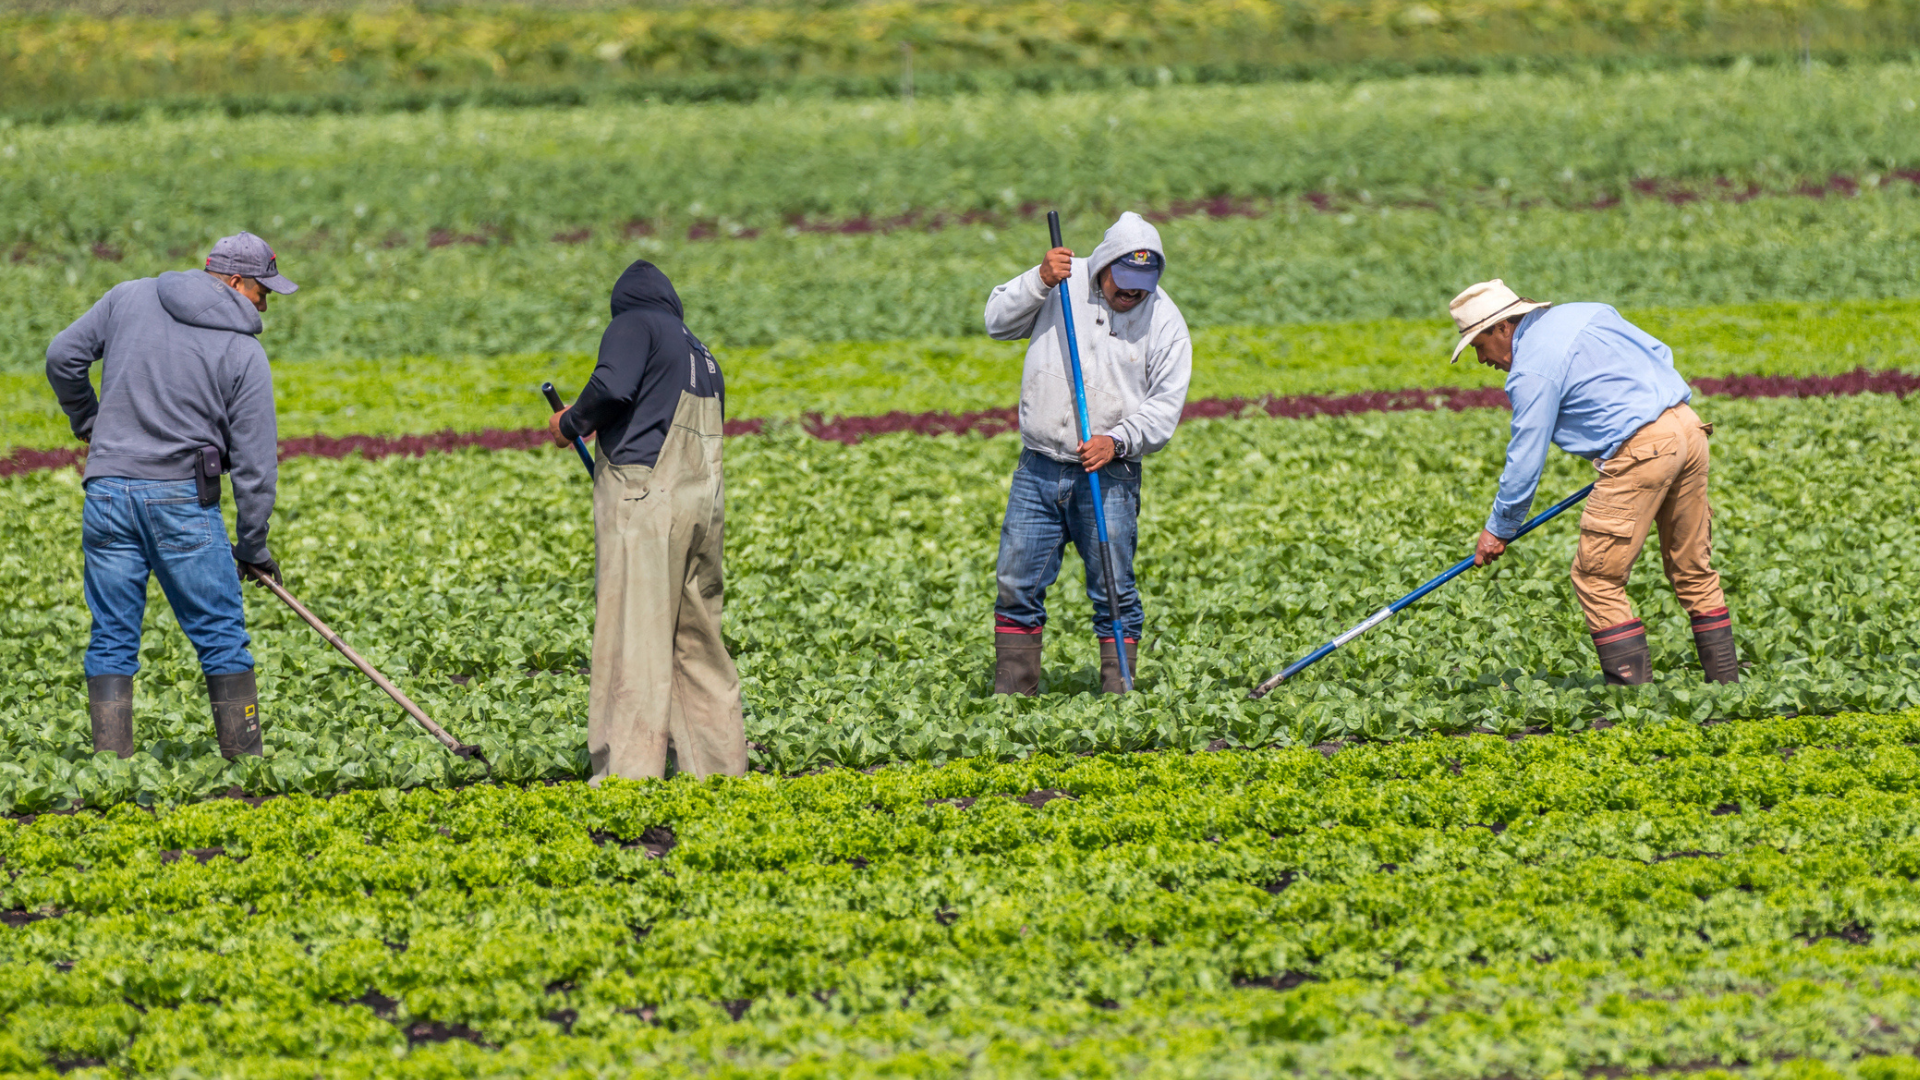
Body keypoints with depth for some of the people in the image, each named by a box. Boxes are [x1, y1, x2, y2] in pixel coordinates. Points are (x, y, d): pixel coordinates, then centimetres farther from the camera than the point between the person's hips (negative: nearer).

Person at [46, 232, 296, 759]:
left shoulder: (129, 299, 6)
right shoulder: (245, 353, -2)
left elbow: (63, 358, 11)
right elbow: (254, 460, -3)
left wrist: (87, 421, 28)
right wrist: (253, 546, 6)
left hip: (108, 491, 3)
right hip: (183, 498, -3)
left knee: (112, 640, 6)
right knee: (222, 637, 6)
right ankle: (245, 762, 7)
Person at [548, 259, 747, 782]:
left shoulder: (633, 327, 3)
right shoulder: (703, 357, 26)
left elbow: (614, 386, -16)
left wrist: (572, 423, 1)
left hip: (644, 498, -8)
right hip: (703, 502, 8)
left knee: (632, 640, -10)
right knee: (698, 642, 13)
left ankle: (627, 775, -15)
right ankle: (722, 766, 12)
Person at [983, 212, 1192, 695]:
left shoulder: (1164, 321, -2)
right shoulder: (1065, 283, 2)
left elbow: (1165, 406, -3)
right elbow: (998, 321, 0)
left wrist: (1118, 440, -18)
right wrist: (1039, 281, -15)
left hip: (1109, 476, -2)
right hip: (1038, 471, 2)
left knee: (1114, 591, -4)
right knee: (1017, 584, 4)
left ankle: (1118, 692, 3)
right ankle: (1010, 694, 13)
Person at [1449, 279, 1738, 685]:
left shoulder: (1531, 371, -6)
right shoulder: (1587, 314, 18)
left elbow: (1525, 458, -4)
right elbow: (1659, 354, 22)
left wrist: (1499, 529, 7)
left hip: (1641, 450, -9)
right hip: (1687, 425, 9)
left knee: (1596, 578, -2)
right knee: (1694, 571, 17)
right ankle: (1726, 684, 20)